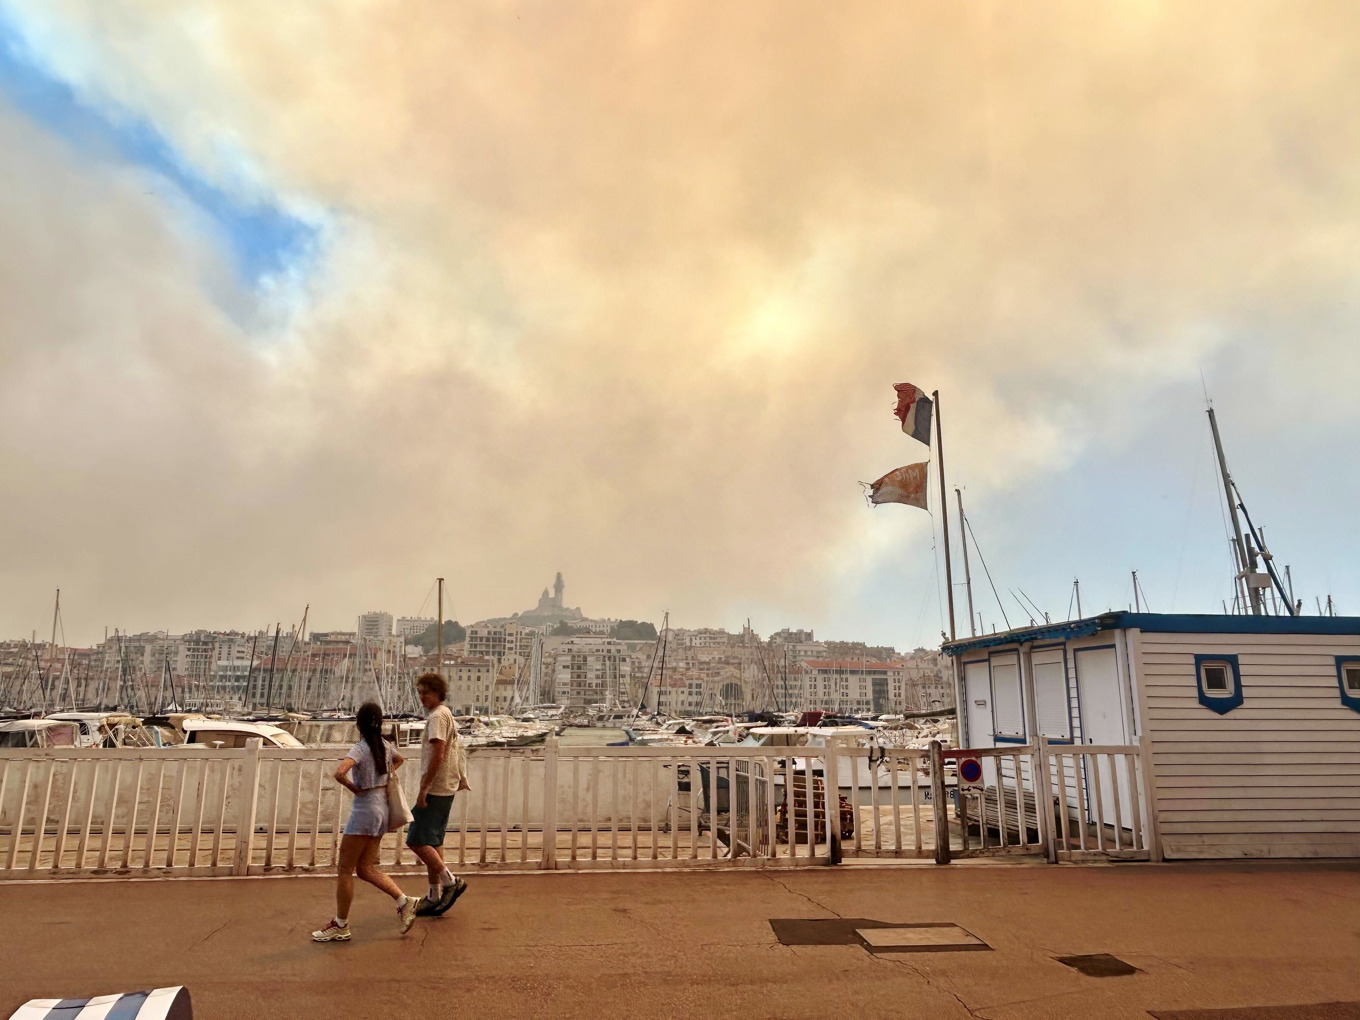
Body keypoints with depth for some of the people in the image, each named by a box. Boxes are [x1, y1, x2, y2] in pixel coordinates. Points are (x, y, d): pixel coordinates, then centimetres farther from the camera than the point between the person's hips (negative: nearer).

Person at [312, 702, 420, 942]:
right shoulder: (385, 746, 7)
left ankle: (340, 926, 14)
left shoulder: (360, 749, -15)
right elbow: (399, 759, 30)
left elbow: (339, 773, -32)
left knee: (344, 869, 6)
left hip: (365, 809, -8)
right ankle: (403, 901, 5)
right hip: (383, 808, 8)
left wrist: (353, 788, -14)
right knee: (365, 868, 14)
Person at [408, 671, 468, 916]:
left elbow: (438, 755, -22)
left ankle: (450, 881, -5)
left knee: (417, 840, -8)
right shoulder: (446, 715, 17)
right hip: (445, 788, 10)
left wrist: (423, 789, -20)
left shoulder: (437, 716, -14)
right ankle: (435, 896, 18)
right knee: (431, 842, 13)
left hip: (435, 789, -10)